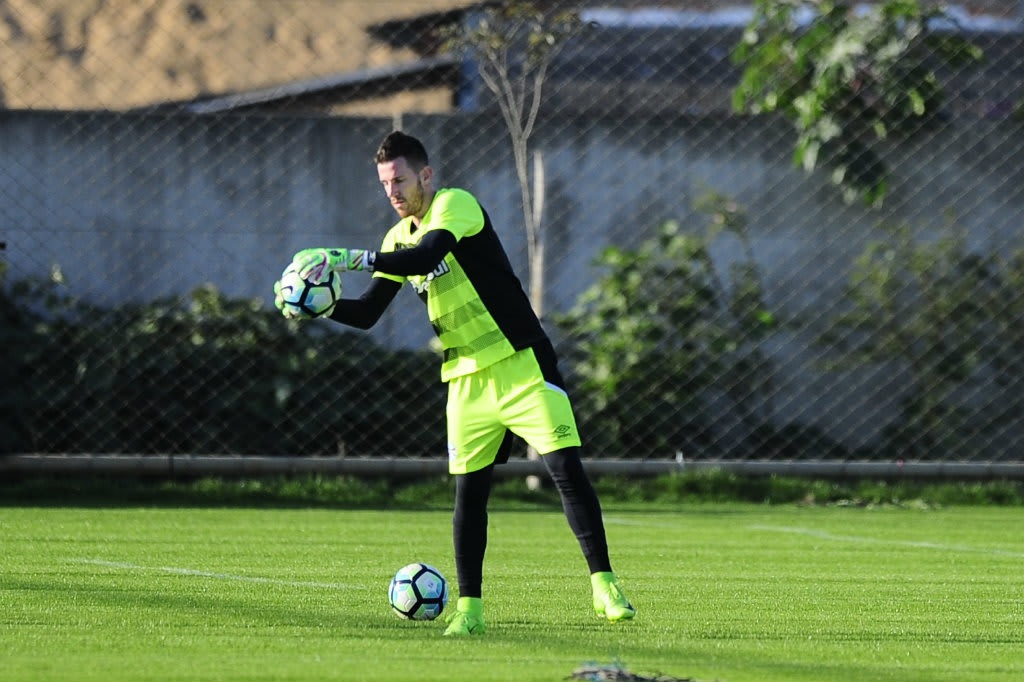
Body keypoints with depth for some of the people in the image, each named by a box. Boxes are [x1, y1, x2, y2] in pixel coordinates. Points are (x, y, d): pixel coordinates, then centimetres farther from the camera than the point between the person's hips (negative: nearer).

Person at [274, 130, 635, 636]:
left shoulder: (456, 204, -11)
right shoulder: (398, 238, 11)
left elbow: (427, 256, -30)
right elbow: (367, 313, 13)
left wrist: (351, 258, -32)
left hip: (522, 363, -6)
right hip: (467, 380, 6)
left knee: (567, 470, -12)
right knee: (469, 491, 1)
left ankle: (603, 584, -8)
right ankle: (469, 608, 6)